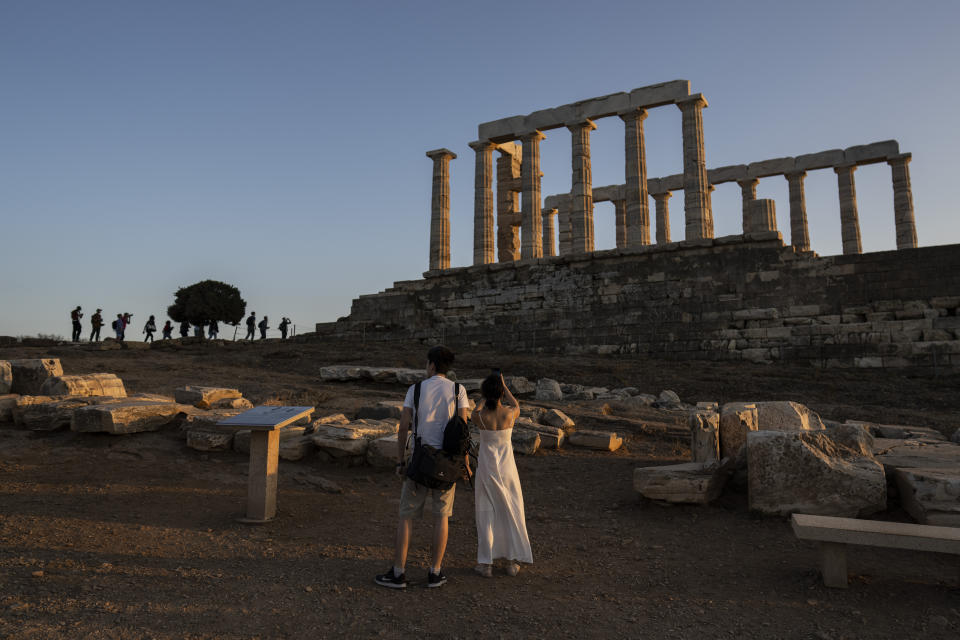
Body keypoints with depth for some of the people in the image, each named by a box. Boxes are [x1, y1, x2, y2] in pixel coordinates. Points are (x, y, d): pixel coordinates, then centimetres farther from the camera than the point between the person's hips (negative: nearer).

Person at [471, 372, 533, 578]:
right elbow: (516, 406, 13)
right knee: (511, 512, 14)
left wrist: (486, 397, 17)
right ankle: (512, 562, 21)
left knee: (486, 514, 10)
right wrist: (504, 385, 16)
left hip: (486, 468, -1)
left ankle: (486, 564, 13)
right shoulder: (510, 413, -14)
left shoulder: (478, 416, -15)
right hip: (507, 468, 1)